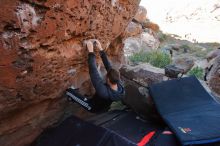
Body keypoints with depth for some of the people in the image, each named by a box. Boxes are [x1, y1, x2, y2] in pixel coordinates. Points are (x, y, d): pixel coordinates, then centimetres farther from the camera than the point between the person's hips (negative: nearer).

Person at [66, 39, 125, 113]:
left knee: (69, 91, -5)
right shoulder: (120, 85, -29)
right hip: (105, 107, 6)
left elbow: (93, 71, -46)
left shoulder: (104, 92, -47)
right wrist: (101, 49, -22)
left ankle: (73, 99, 30)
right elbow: (109, 67, -24)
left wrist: (91, 51, -40)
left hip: (93, 108, -5)